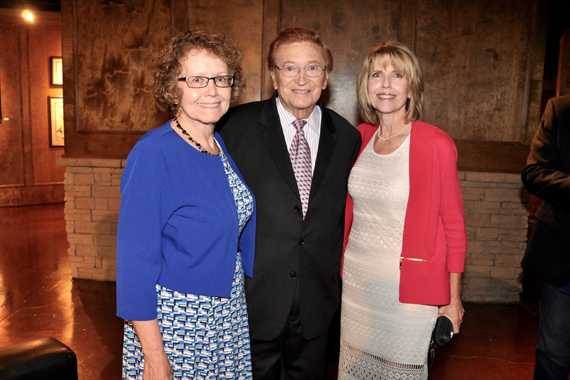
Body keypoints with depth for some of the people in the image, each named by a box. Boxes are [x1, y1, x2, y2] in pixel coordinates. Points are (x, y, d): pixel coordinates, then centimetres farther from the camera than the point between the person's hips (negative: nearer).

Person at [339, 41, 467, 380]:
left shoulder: (436, 144, -13)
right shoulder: (358, 138, 2)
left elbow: (454, 226, -7)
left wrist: (453, 300, -4)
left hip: (408, 287, -4)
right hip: (357, 279, 5)